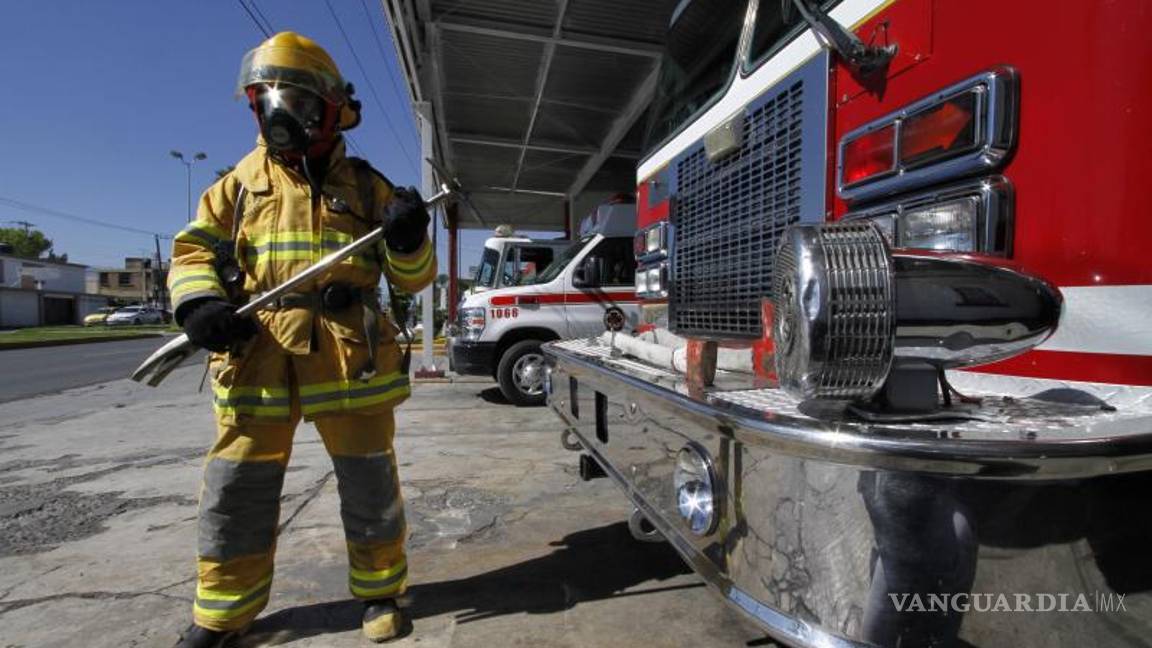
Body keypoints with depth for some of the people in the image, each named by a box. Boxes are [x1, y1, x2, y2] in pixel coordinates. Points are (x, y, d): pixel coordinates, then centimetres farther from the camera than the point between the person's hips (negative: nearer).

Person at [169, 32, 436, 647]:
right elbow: (195, 249, 13)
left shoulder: (365, 186, 9)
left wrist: (408, 239, -15)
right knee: (236, 491, 11)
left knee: (369, 484, 7)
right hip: (257, 355, 2)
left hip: (350, 356, -2)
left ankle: (379, 590, 29)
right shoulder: (242, 182, 13)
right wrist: (198, 301, -8)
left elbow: (412, 278, 7)